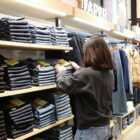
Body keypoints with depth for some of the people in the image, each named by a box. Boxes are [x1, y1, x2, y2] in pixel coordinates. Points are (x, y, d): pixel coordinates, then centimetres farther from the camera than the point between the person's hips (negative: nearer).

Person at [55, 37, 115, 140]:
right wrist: (79, 69, 28)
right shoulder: (109, 73, -1)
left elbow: (63, 85, -12)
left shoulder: (85, 74, -26)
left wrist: (61, 72, 7)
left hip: (90, 130, -7)